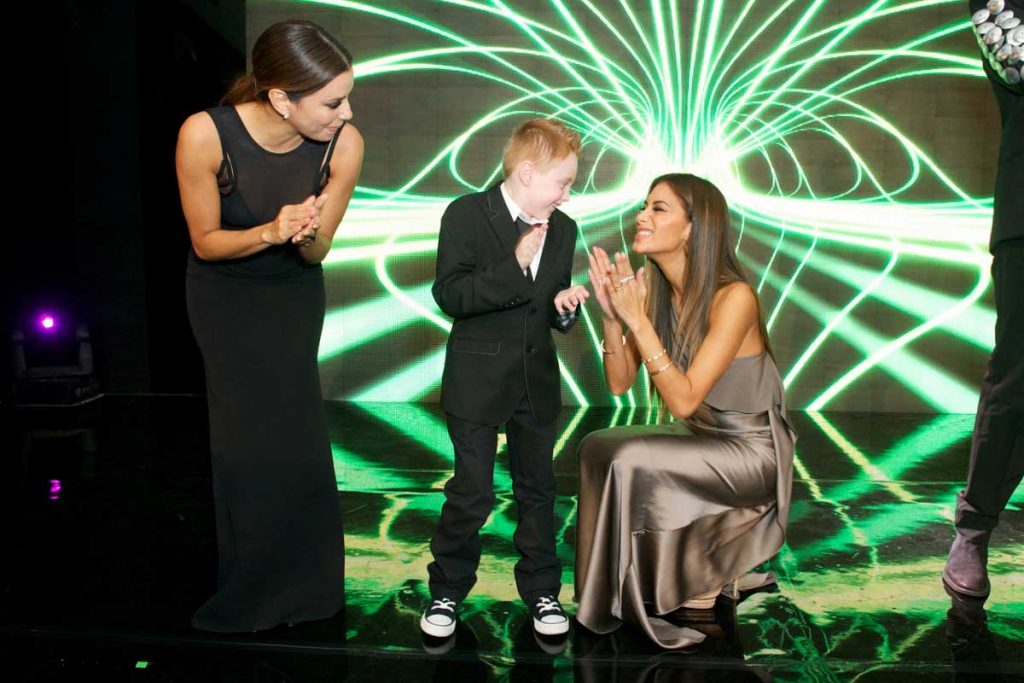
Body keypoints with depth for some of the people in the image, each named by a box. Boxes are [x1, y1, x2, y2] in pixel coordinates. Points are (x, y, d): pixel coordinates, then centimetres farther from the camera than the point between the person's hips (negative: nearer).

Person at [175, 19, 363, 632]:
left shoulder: (344, 144, -25)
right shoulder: (206, 133, -30)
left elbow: (316, 252, -12)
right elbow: (205, 242, -16)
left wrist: (303, 235, -35)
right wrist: (270, 232, -34)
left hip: (294, 293, 1)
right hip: (225, 293, -1)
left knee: (290, 426, 1)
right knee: (247, 433, 1)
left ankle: (295, 581, 24)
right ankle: (248, 587, 25)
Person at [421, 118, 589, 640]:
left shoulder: (562, 229, 8)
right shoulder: (467, 215, -9)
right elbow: (449, 294, -19)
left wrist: (565, 305, -6)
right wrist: (513, 266, -24)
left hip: (537, 380, 5)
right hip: (478, 378, -5)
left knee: (537, 488, 14)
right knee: (472, 493, 2)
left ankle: (541, 589, 30)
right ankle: (447, 591, 22)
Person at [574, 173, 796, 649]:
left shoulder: (734, 296, -25)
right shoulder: (653, 288, -5)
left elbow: (684, 400, -28)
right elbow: (619, 383, -3)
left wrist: (637, 319, -31)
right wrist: (611, 315, -17)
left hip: (750, 451, -7)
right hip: (701, 439, 7)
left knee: (632, 462, -23)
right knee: (597, 447, -8)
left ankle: (694, 583, 4)